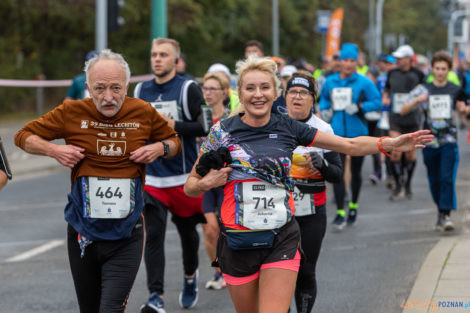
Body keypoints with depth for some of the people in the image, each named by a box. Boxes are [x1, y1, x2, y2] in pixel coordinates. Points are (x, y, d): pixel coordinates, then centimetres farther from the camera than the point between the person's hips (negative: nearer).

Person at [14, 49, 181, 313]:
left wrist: (160, 148, -6)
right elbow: (24, 136, 7)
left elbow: (174, 141, 17)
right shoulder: (72, 112, -4)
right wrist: (54, 150, -11)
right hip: (83, 235, 2)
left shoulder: (143, 113, -2)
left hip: (126, 238, -2)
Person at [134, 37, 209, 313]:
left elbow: (206, 127, -11)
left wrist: (174, 125, -17)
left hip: (185, 176, -2)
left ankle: (190, 276, 43)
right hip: (151, 178, 2)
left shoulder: (188, 89, -4)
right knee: (153, 235, -11)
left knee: (188, 231, 14)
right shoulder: (141, 91, 9)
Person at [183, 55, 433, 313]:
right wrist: (206, 183, -16)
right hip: (238, 242, 0)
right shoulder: (222, 132, -2)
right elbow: (190, 187, 6)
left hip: (281, 240, 0)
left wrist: (392, 143, -7)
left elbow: (350, 145, 6)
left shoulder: (287, 128, 3)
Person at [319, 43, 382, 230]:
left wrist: (359, 107, -22)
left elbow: (377, 102, -9)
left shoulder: (364, 82, -6)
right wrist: (324, 109, 4)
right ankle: (340, 213, -11)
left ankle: (353, 206, 33)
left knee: (355, 172, 13)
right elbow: (324, 97, 23)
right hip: (337, 133, 1)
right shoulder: (330, 82, 5)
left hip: (358, 133, -1)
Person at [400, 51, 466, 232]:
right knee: (434, 180, 9)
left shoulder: (455, 90, 3)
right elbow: (403, 111, -1)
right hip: (430, 141, 2)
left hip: (449, 141, -2)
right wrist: (417, 100, -21)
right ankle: (441, 209, 28)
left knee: (447, 177, -14)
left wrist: (463, 108, -8)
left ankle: (446, 215, -16)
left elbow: (461, 110, 16)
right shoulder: (424, 90, 3)